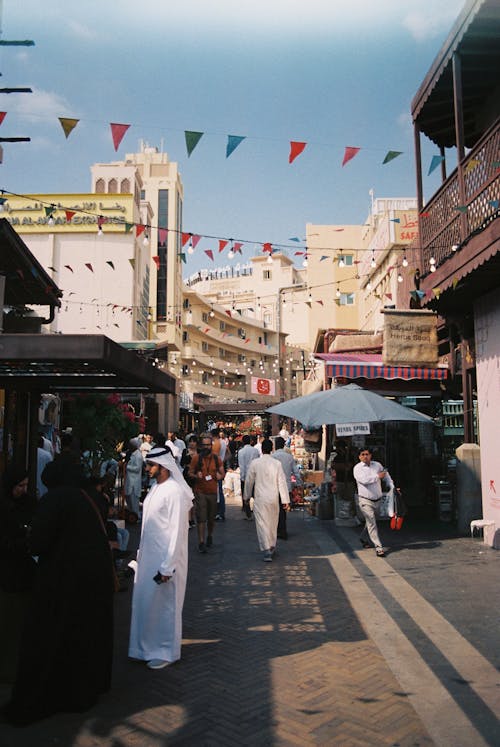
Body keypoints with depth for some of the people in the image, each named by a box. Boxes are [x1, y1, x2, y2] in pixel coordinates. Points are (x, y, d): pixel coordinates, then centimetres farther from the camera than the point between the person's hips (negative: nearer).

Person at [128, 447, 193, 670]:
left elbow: (176, 532, -20)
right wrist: (141, 552, 13)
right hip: (148, 556, 8)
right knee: (144, 601, 17)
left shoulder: (174, 491, -19)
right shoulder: (155, 487, 7)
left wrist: (167, 567, -20)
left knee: (164, 605, 6)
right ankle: (148, 647, 35)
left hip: (165, 558, -8)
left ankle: (166, 652, 24)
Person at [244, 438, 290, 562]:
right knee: (273, 523, 17)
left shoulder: (255, 463, -7)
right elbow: (282, 482, -3)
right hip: (274, 498, 2)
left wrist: (247, 496, 15)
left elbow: (249, 481, 0)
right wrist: (286, 500, 2)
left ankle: (266, 550, -8)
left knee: (262, 524, 0)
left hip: (259, 498, -2)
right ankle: (272, 548, 30)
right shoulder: (277, 463, -5)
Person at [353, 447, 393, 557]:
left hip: (377, 500, 5)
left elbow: (386, 475, 18)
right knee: (371, 523, -10)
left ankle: (363, 538, 43)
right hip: (365, 501, -5)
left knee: (371, 521, 20)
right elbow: (364, 479, -25)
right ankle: (378, 547, -8)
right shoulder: (357, 468, -9)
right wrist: (378, 476, -21)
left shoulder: (377, 465, 5)